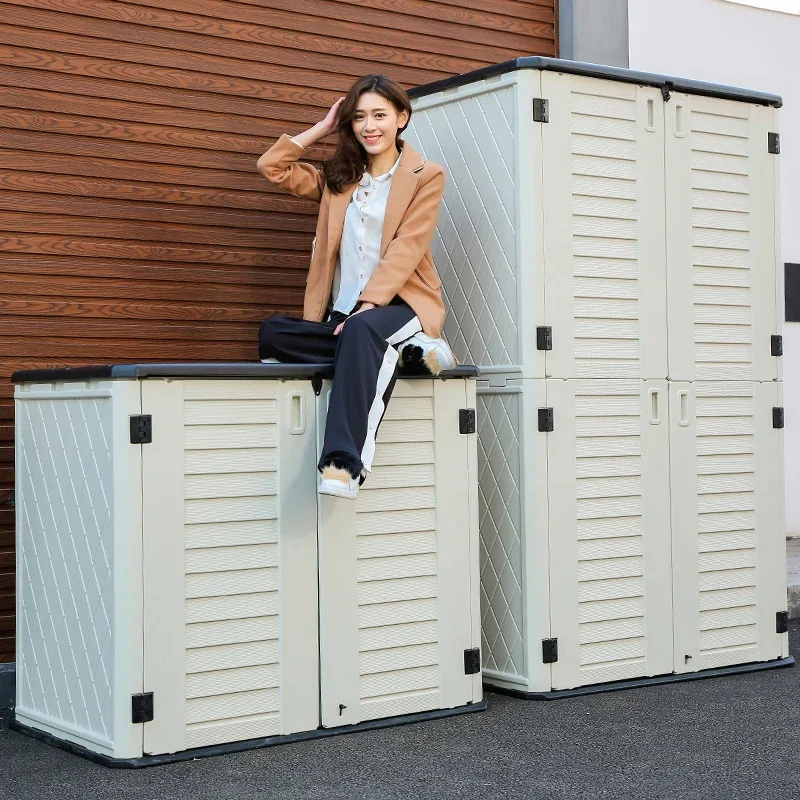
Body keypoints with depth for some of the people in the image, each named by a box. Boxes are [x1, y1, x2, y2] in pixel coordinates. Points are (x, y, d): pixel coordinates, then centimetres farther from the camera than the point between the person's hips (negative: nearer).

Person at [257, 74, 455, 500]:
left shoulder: (425, 176, 4)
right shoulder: (339, 178, 20)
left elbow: (405, 250, -8)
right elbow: (272, 166, 18)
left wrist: (366, 308, -20)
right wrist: (324, 127, 16)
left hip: (399, 303, -5)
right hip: (344, 313, 5)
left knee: (362, 330, -40)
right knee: (272, 333, -24)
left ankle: (344, 463, -50)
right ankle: (403, 350, -24)